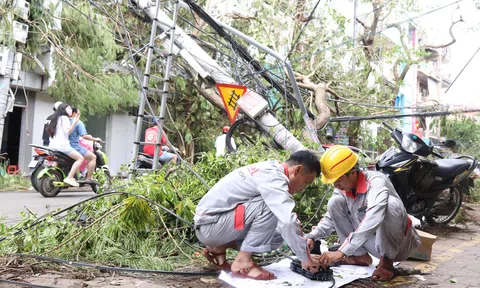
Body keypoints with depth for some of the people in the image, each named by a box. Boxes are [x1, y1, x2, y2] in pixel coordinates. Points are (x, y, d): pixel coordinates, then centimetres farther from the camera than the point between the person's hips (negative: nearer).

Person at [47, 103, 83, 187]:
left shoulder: (55, 118, 22)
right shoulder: (65, 118, -4)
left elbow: (49, 130, 19)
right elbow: (67, 132, -14)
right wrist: (74, 122, -11)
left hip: (53, 145, 10)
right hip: (62, 145, -10)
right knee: (80, 158, -14)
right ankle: (69, 178, -21)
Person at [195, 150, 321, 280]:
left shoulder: (270, 170, 9)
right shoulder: (273, 176, -21)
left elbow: (285, 217, 19)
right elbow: (288, 222, -31)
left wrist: (304, 239, 10)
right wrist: (305, 258, -19)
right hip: (210, 225, -10)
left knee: (277, 238, 6)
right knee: (269, 206, -22)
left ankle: (219, 247, 11)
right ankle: (242, 262, -13)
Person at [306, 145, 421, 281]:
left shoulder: (376, 181, -29)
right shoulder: (342, 190, -8)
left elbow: (372, 221, -44)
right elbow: (331, 218, 2)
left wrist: (341, 252, -48)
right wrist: (311, 237, -17)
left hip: (397, 243, -6)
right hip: (374, 243, 6)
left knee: (389, 203, -36)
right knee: (335, 203, -9)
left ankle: (386, 262, -19)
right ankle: (360, 256, 2)